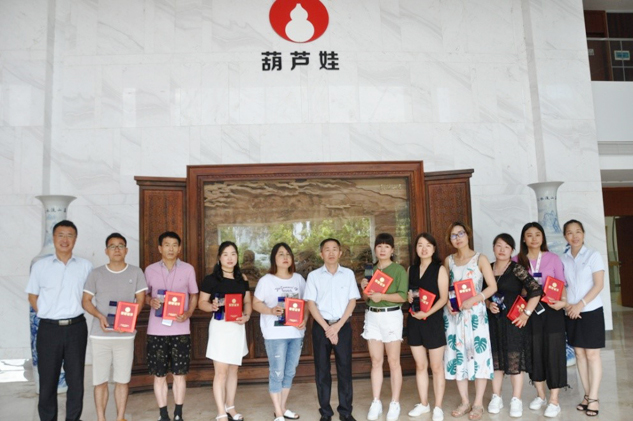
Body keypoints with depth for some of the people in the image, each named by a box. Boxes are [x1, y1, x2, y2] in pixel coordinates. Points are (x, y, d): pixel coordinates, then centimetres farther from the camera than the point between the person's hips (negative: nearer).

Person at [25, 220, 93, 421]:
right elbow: (32, 296, 10)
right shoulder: (40, 266, 2)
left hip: (76, 328, 1)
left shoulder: (86, 266, 2)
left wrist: (75, 311, 1)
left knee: (76, 377, 9)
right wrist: (45, 314, -1)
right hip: (49, 329, 0)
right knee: (48, 378, 8)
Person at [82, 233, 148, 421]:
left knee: (122, 380, 7)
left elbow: (140, 300, 3)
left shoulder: (136, 272, 3)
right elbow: (86, 301, 6)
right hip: (100, 335, 0)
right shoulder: (96, 273, 4)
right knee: (100, 381, 5)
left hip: (125, 335, 0)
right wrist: (99, 316, -13)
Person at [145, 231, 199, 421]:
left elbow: (194, 295, 8)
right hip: (156, 329, 1)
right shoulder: (150, 270, 4)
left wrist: (188, 313, -9)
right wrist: (151, 301, -12)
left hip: (180, 329, 0)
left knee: (180, 373, 6)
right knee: (159, 375, 7)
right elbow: (145, 295, 12)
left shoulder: (188, 269, 2)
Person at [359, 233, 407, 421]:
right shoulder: (370, 269, 12)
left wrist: (382, 296, -22)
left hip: (391, 316, -4)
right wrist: (364, 289, -5)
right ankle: (376, 403, 13)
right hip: (372, 316, 4)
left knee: (393, 361, 2)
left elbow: (402, 296, -11)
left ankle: (395, 403, 11)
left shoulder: (399, 270, -2)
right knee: (375, 361, 7)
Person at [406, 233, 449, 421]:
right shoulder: (411, 269, 10)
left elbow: (443, 298, -10)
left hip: (433, 321, -4)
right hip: (414, 321, 5)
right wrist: (409, 297, -5)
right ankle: (423, 404, 24)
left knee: (436, 367, 5)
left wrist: (427, 313, -22)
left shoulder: (439, 269, -5)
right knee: (420, 365, 12)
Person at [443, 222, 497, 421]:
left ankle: (478, 403, 9)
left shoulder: (480, 258, -2)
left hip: (475, 313, -3)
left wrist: (473, 299, -19)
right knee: (457, 355, 5)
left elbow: (493, 286, -7)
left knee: (478, 354, -2)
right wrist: (447, 302, -7)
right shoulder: (448, 260, 8)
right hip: (453, 314, 3)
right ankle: (465, 402, 17)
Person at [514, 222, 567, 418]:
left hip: (552, 310, -1)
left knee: (553, 352, 0)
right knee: (534, 352, 10)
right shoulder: (516, 260, 1)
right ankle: (540, 395, 27)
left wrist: (562, 300, -17)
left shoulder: (553, 258, 0)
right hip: (529, 311, 1)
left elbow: (562, 284, 0)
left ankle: (554, 401, 10)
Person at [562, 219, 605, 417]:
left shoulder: (593, 255, -6)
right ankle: (587, 395, 18)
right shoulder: (563, 259, 6)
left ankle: (594, 398, 6)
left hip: (591, 311, -4)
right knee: (579, 354, 8)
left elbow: (599, 285, -10)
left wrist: (581, 304, -17)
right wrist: (567, 304, -8)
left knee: (592, 355, -1)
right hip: (572, 312, 4)